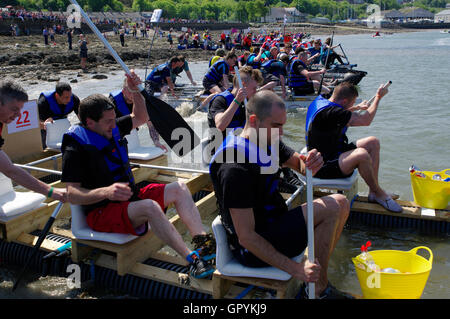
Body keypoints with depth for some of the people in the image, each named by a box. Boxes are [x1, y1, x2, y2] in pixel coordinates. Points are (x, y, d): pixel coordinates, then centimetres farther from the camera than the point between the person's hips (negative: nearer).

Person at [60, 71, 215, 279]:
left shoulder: (111, 129, 7)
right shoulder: (75, 149, -16)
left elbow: (141, 117, 21)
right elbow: (73, 195, -21)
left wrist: (135, 92, 3)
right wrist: (106, 192, -38)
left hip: (130, 197, 9)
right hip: (102, 211, -9)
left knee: (179, 188, -3)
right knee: (149, 206, -36)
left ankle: (204, 241, -19)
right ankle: (192, 260, -36)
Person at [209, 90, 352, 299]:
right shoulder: (236, 168, -27)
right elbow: (246, 237, -27)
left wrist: (311, 163, -20)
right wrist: (295, 269, -29)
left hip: (272, 224, 9)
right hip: (253, 249, -9)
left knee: (340, 204, 4)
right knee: (333, 208, -17)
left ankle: (317, 275, 8)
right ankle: (319, 289, -3)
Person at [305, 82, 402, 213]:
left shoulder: (320, 101, 6)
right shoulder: (329, 112, -26)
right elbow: (366, 120, -23)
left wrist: (357, 107, 39)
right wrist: (378, 96, -10)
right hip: (323, 166, -11)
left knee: (373, 142, 10)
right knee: (362, 154, -34)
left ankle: (373, 192, 9)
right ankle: (379, 194, -8)